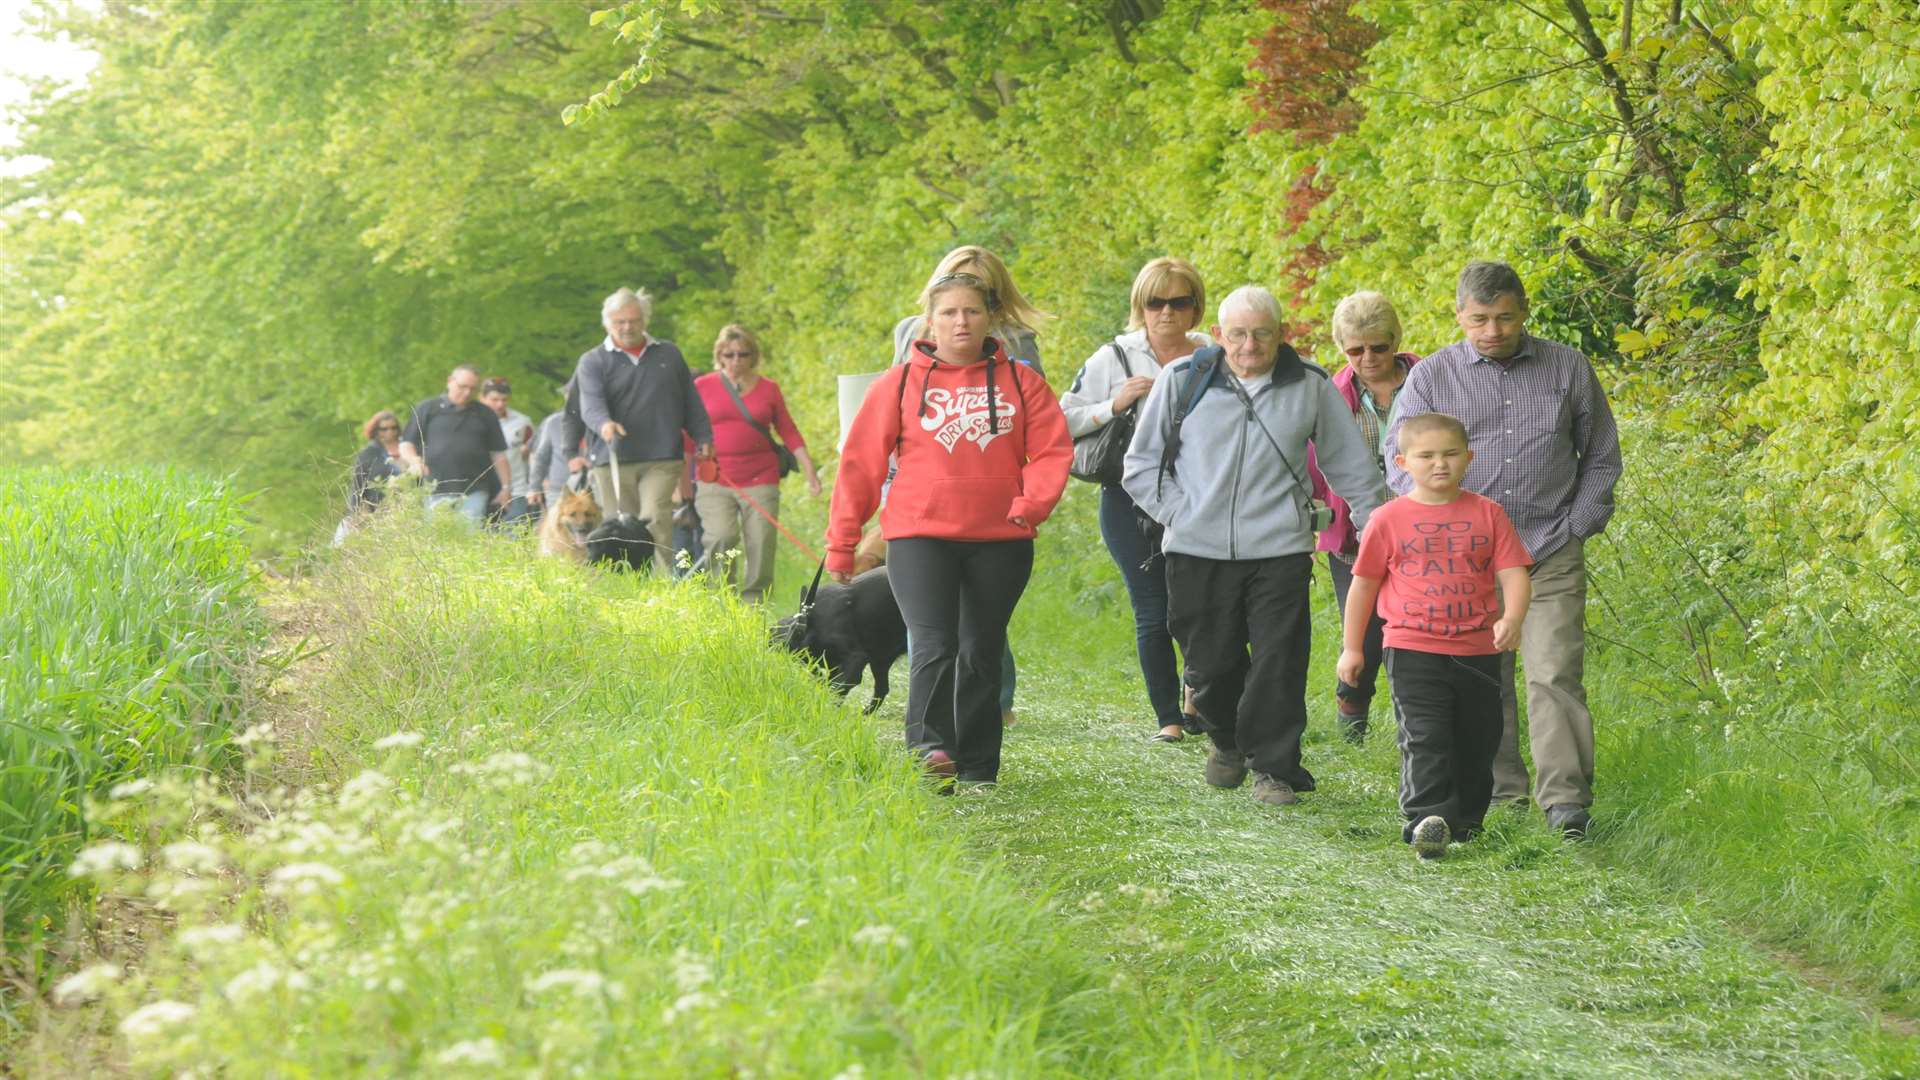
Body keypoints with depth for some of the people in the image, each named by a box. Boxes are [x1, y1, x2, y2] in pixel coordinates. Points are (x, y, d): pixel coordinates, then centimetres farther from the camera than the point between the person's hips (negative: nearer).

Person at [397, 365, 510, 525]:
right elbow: (406, 444, 8)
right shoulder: (427, 409, 10)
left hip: (474, 492, 1)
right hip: (436, 491, 0)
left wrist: (505, 487, 10)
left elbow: (498, 454, 17)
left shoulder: (485, 414, 16)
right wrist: (414, 461, -13)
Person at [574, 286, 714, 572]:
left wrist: (703, 437, 13)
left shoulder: (669, 354, 15)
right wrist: (604, 423, -32)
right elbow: (591, 402, -11)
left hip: (662, 459, 0)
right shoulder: (592, 362, 6)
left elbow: (690, 400, 21)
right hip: (613, 460, 0)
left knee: (656, 519, -16)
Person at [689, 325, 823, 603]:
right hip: (714, 483, -1)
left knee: (761, 543, -4)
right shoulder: (702, 386, 6)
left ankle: (753, 602, 7)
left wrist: (809, 471, 6)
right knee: (721, 538, -17)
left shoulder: (768, 389, 9)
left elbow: (789, 432, 12)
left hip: (760, 481, 2)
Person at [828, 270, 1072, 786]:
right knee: (934, 645, -18)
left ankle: (978, 767, 17)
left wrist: (1031, 502, -16)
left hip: (1001, 541, 2)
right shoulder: (899, 384, 4)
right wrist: (841, 542, 5)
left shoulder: (1020, 383, 6)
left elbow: (1053, 450, 3)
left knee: (982, 652, 9)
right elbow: (861, 462, 5)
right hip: (919, 536, -2)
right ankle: (931, 747, -27)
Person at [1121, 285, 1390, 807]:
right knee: (1210, 664, 7)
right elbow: (1141, 464, 10)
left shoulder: (1311, 386, 4)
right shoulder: (1182, 382, 2)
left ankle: (1274, 767, 7)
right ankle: (1228, 744, 34)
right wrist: (1179, 514, 1)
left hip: (1279, 550, 0)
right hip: (1197, 552, 1)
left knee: (1279, 664, -6)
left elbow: (1351, 468, 15)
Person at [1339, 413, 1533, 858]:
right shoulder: (1389, 519, 0)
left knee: (1476, 741, 12)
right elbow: (1364, 584, 8)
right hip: (1413, 649, -2)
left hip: (1478, 650, 3)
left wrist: (1511, 618, -22)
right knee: (1425, 738, -13)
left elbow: (1513, 573, -2)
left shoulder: (1487, 514, 3)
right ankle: (1427, 819, -19)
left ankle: (1466, 820, 27)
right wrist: (1352, 647, 9)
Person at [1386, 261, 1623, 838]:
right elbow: (1402, 466, 4)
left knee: (1555, 675, -9)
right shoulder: (1431, 377, 3)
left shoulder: (1568, 368, 7)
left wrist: (1577, 528, 6)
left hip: (1552, 556, -1)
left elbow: (1601, 458, 16)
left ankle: (1566, 799, -7)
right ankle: (1500, 790, 17)